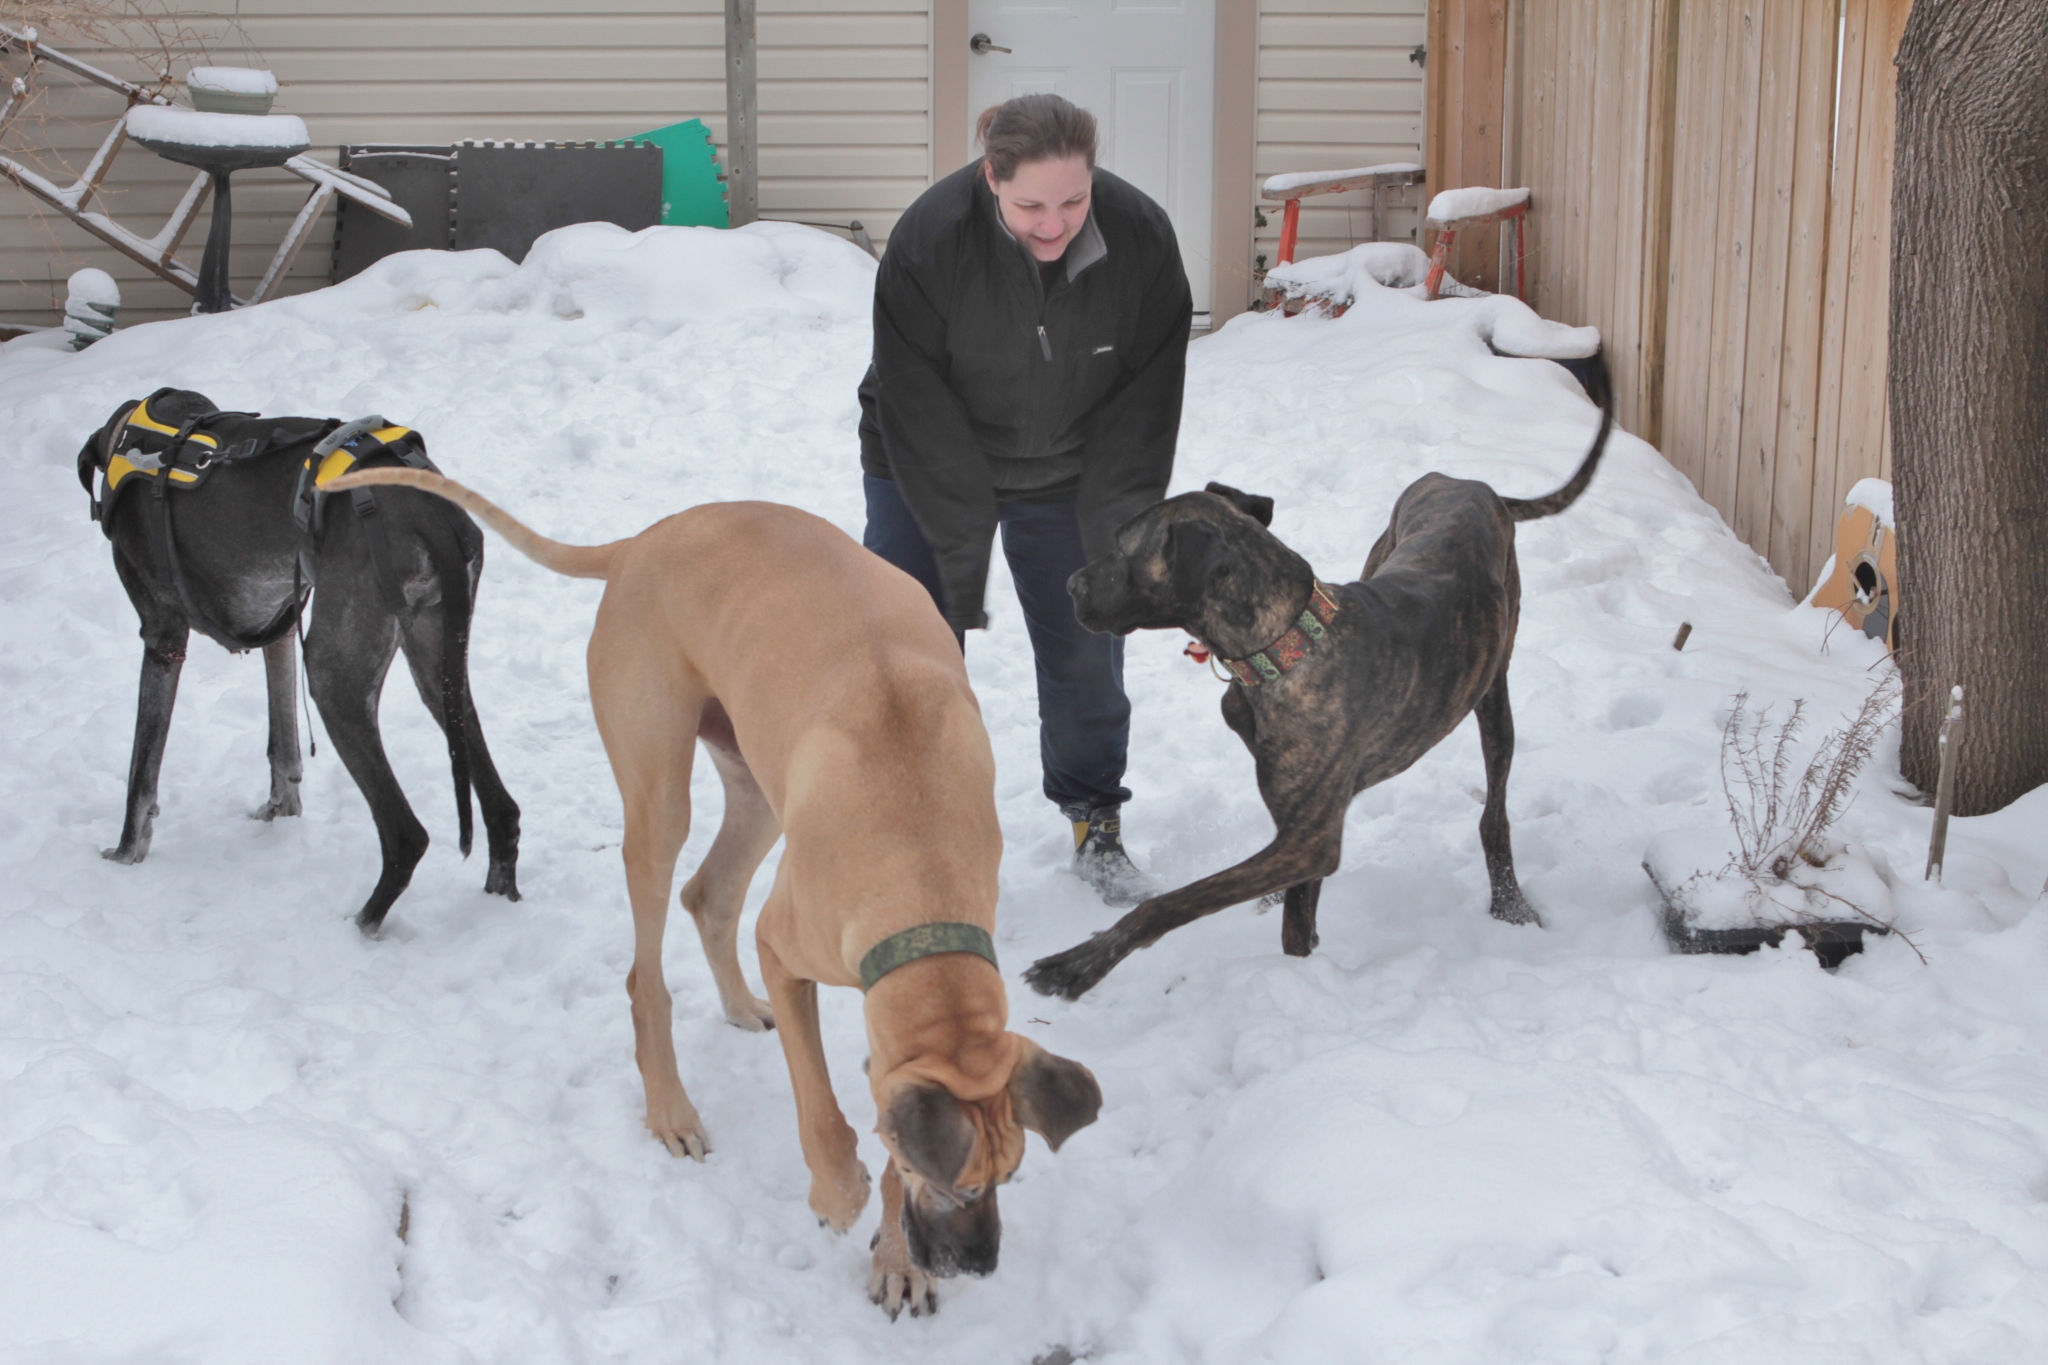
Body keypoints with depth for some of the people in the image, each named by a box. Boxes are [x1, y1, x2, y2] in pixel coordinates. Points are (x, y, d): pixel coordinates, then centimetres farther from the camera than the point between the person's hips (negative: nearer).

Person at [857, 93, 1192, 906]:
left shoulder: (1141, 238, -23)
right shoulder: (928, 240, -30)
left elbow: (1144, 408, -15)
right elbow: (919, 413, -24)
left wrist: (1113, 547, -18)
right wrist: (963, 554, -26)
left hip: (1069, 474, 2)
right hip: (926, 471, -1)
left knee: (1087, 652, 4)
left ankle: (1097, 828, 23)